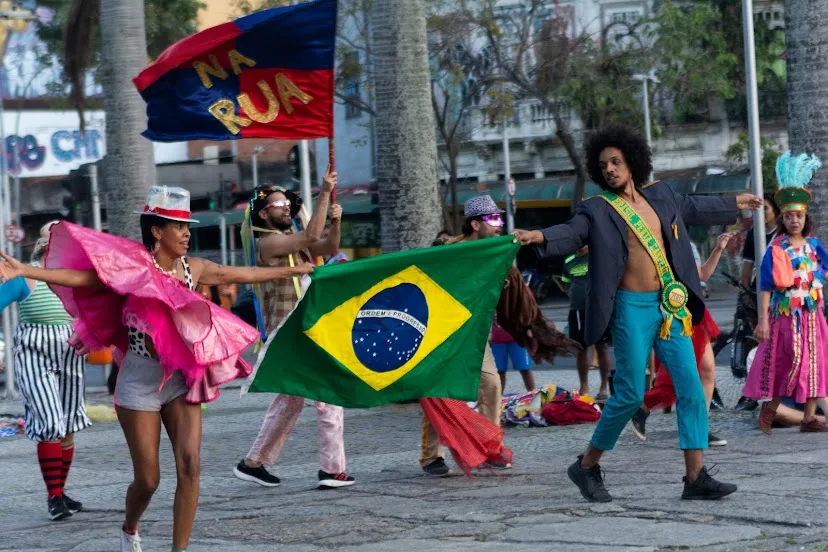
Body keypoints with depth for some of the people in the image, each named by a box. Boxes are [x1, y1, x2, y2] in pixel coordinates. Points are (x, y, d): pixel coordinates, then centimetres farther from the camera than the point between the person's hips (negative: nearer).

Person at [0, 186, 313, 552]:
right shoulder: (134, 266, -11)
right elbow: (80, 277, -23)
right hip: (141, 382, -4)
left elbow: (243, 275, 18)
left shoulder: (192, 269, 5)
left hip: (181, 380, 4)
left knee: (189, 467, -9)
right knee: (148, 478, 1)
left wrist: (293, 270, 26)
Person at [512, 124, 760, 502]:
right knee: (631, 394, -7)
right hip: (632, 307, -5)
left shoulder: (659, 197, 11)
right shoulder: (598, 210, -5)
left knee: (691, 386, -1)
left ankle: (696, 476, 2)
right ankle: (587, 466, 11)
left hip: (671, 305, 5)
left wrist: (734, 204, 44)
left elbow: (692, 207, 30)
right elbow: (573, 233, -22)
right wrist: (540, 237, -43)